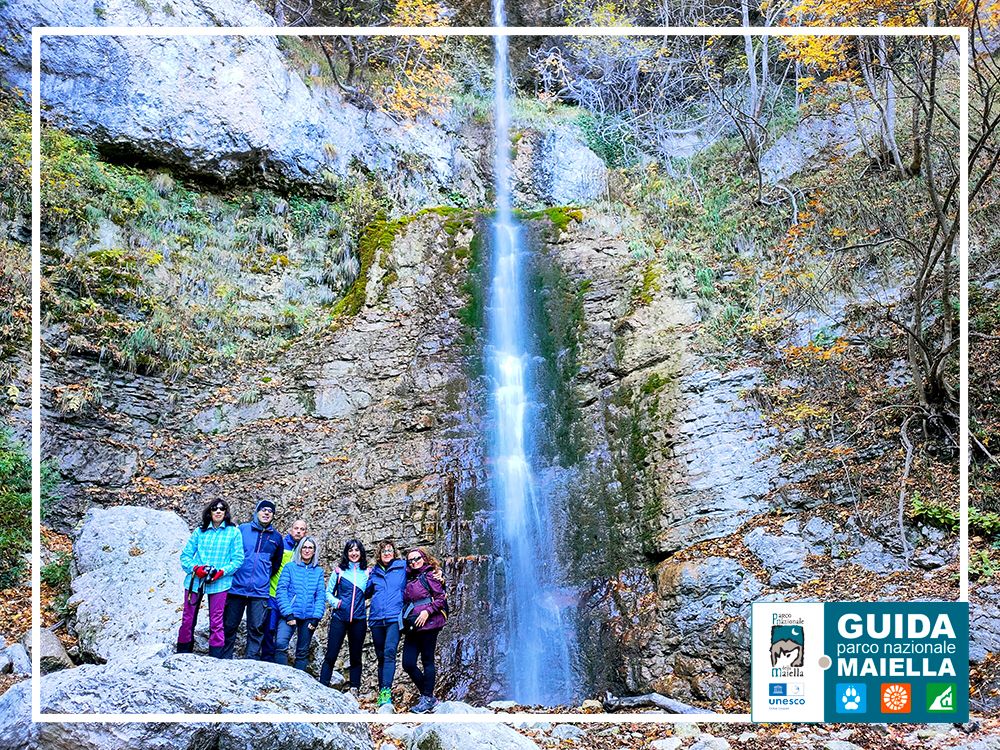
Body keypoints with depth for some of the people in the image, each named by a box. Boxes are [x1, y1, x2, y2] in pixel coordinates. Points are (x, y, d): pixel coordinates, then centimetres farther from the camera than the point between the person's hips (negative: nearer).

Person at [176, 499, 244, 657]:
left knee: (216, 622, -1)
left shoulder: (234, 532, 3)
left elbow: (238, 559, -1)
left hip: (219, 583, -2)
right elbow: (185, 554, 9)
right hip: (195, 580, 2)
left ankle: (215, 659, 5)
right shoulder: (200, 531, 9)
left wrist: (222, 571, -14)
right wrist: (195, 568, -9)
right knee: (187, 620, 6)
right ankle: (182, 655, 17)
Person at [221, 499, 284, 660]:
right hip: (236, 587, -1)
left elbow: (276, 564, 22)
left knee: (256, 628, 1)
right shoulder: (242, 529, 3)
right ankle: (224, 660, 14)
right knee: (230, 625, 4)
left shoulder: (276, 537, 10)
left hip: (260, 591, 1)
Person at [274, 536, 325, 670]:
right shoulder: (290, 567, 5)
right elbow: (281, 590, -2)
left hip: (309, 617, 3)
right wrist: (288, 613, -12)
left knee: (303, 652, 5)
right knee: (280, 643, -23)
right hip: (290, 614, -2)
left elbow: (321, 596, 7)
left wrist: (316, 617, -5)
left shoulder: (319, 572, 11)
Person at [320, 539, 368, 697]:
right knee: (331, 655, -4)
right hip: (339, 618, -1)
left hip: (358, 620, 1)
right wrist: (335, 602, -9)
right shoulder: (339, 571, 4)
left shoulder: (367, 573, 7)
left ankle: (354, 690, 15)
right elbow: (328, 593, 7)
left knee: (356, 656, 8)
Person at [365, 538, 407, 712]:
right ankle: (382, 695, 14)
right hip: (376, 618, 4)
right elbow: (366, 593, 24)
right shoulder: (374, 572, 16)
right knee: (381, 657, 8)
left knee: (389, 653, -20)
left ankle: (386, 693, -29)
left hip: (394, 618, -4)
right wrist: (366, 579, 9)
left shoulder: (402, 568, 8)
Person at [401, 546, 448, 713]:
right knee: (408, 664, 1)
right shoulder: (410, 579, 19)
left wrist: (427, 611, -17)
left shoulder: (429, 576, 0)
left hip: (428, 624, -7)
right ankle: (428, 696, 13)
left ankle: (427, 699, 3)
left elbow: (441, 598, -6)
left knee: (427, 661, -2)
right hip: (413, 626, 7)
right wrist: (405, 620, 7)